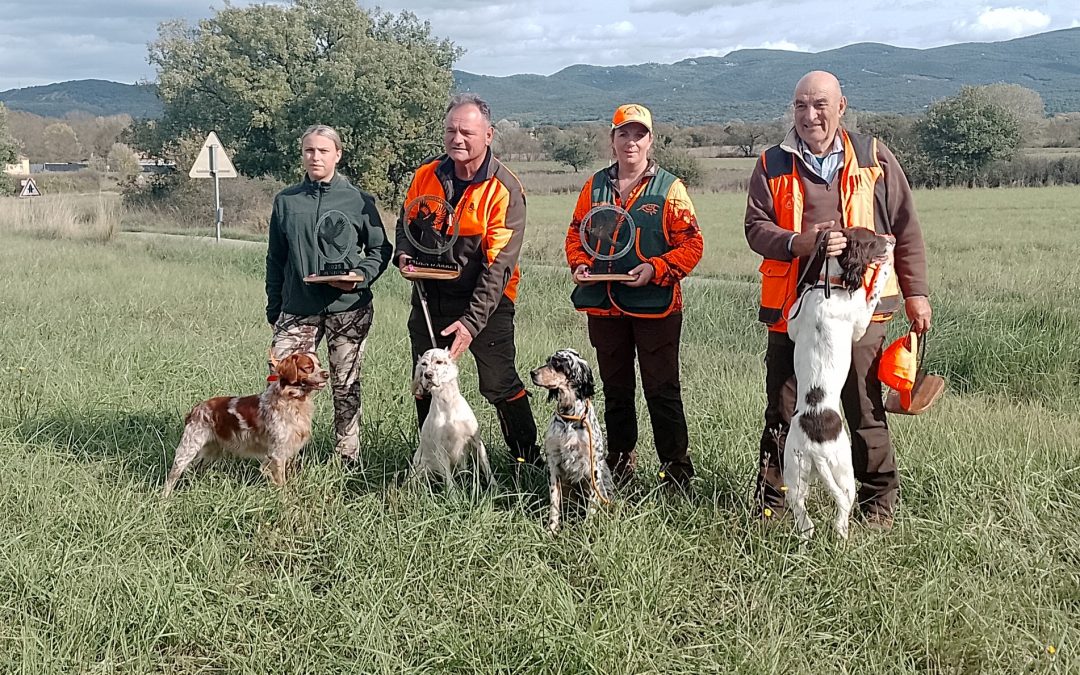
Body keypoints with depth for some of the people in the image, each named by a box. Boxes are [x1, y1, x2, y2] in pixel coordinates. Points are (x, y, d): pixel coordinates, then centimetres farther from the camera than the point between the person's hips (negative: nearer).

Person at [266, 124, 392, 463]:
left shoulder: (358, 200, 1)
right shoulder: (286, 200, 8)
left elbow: (380, 249, 6)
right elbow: (276, 258, 13)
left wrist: (360, 276, -13)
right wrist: (274, 308, 11)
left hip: (349, 307, -1)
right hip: (298, 307, 2)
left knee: (346, 385, 7)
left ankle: (349, 458, 19)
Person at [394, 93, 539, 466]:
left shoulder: (505, 189, -16)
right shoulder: (426, 176, -1)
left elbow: (498, 264, -21)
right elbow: (407, 223, 16)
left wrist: (472, 322, -28)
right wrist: (404, 253, -8)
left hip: (486, 301, -5)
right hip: (430, 296, 5)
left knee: (500, 385, -7)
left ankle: (528, 460, 10)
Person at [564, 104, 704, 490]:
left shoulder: (669, 187, -2)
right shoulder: (596, 186, 9)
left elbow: (691, 243, -6)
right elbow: (576, 233, 15)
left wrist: (655, 269, -19)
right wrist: (579, 264, -4)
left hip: (655, 305, -4)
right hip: (604, 305, 4)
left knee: (662, 391, -1)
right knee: (615, 389, 16)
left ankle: (677, 470, 8)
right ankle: (619, 462, 30)